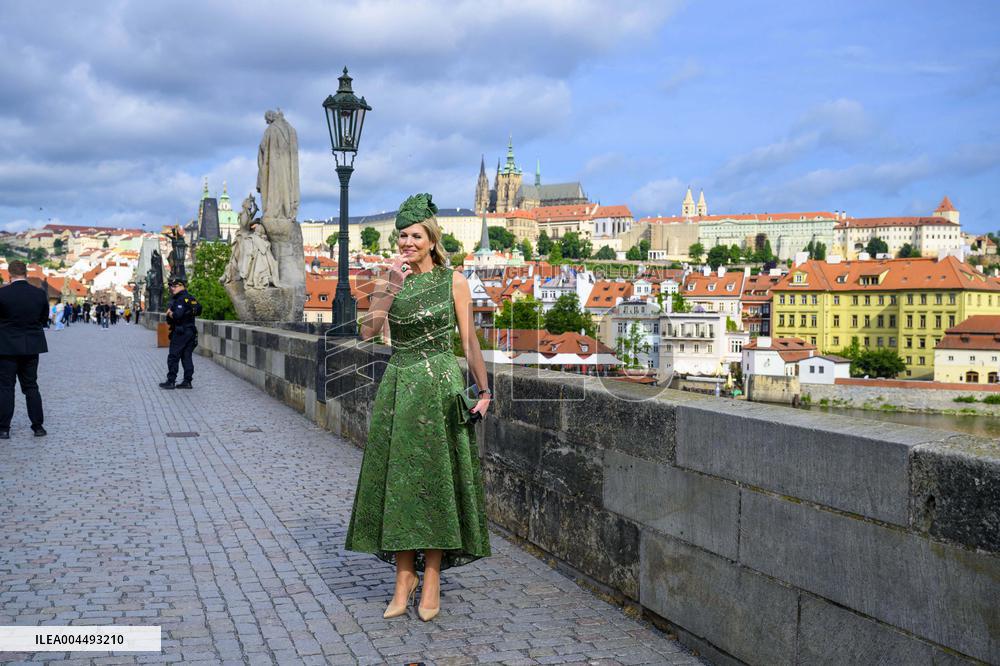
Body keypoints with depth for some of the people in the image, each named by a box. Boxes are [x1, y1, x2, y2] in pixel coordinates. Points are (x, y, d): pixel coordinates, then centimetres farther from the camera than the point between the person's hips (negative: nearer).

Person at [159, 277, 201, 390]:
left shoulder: (181, 299, -15)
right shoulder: (192, 299, 13)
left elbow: (177, 315, -26)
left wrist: (169, 314, -5)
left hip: (180, 332, -9)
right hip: (191, 331, 9)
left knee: (173, 357, -2)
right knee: (187, 357, 9)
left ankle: (171, 381, -1)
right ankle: (187, 381, 8)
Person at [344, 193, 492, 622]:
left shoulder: (453, 281, 1)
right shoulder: (389, 281, 7)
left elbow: (469, 340, 2)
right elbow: (368, 332, -8)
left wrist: (484, 389, -3)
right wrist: (391, 288, -17)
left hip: (440, 387, -2)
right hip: (398, 387, 3)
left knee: (435, 481, 0)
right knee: (397, 481, 3)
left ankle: (432, 580, 9)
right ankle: (404, 576, 13)